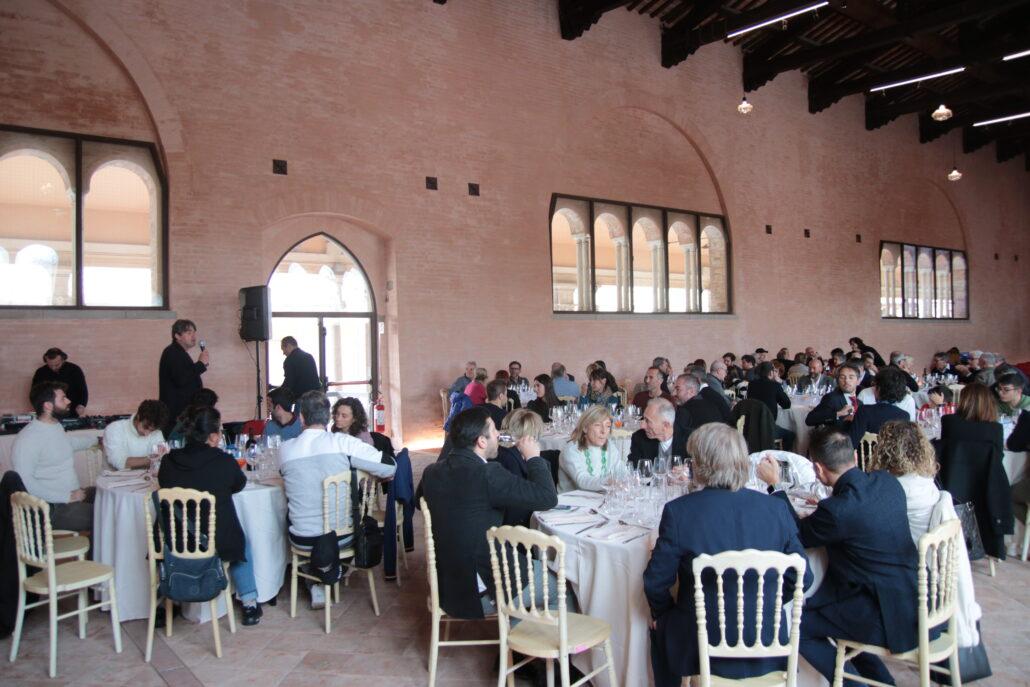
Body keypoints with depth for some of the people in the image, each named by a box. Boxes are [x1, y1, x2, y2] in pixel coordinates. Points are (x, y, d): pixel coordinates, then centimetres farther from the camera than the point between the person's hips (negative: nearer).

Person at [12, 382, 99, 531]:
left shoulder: (56, 427, 12)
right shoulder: (27, 438, -17)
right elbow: (25, 481, -24)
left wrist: (95, 440, 47)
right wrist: (67, 497, -24)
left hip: (72, 495, 10)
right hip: (51, 509, -10)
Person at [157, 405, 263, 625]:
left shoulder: (168, 461, -10)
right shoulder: (224, 462, -17)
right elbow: (239, 485, 4)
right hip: (216, 545, -2)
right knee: (241, 544, 30)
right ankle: (249, 603, 31)